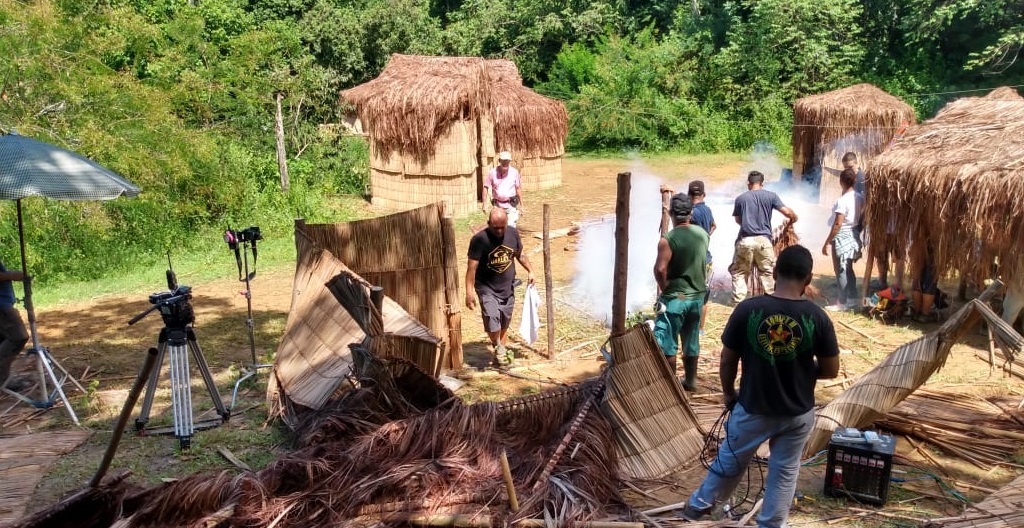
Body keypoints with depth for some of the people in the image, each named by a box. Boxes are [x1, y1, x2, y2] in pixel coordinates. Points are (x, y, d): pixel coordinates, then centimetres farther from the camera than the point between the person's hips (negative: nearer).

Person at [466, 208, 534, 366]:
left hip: (507, 288, 5)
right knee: (492, 323, -15)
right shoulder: (479, 239, -20)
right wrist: (469, 293, -24)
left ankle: (503, 348, 33)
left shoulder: (513, 233, -5)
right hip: (487, 289, -4)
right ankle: (498, 347, 9)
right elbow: (472, 267, -20)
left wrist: (530, 270, 11)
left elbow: (520, 254, 14)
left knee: (504, 322, 15)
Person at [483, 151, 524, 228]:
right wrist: (485, 204, -3)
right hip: (498, 205, 1)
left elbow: (518, 189, 4)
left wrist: (521, 205, 6)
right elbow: (485, 187, 1)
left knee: (511, 227, -11)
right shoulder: (493, 173, -5)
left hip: (511, 205, -1)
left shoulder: (514, 172, -4)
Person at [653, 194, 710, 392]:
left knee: (666, 343, 5)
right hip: (697, 296, 6)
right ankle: (690, 380, 28)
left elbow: (660, 269, -24)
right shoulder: (703, 234, 1)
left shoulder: (668, 239, -19)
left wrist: (665, 289, -9)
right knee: (691, 341, 17)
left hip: (675, 298, -6)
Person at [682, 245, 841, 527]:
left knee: (729, 461, 21)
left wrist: (728, 393, 9)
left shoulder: (747, 310, -16)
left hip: (753, 409, 0)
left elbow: (727, 361, -8)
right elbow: (831, 370, -5)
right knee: (785, 471, 20)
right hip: (798, 413, 0)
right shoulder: (817, 317, -14)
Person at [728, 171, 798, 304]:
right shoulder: (771, 196, 0)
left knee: (739, 272, 11)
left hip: (745, 240, 0)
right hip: (763, 240, 0)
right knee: (768, 272, 13)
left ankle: (738, 302, 9)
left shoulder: (740, 198, 1)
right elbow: (787, 212, -2)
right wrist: (794, 218, 20)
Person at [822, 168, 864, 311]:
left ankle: (843, 303, 7)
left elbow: (837, 224, -21)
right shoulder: (859, 197, 2)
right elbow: (861, 218, 9)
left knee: (840, 270, 1)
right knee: (848, 269, 17)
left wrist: (827, 242, -16)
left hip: (842, 236, -8)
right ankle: (852, 300, 22)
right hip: (852, 235, 8)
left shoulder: (842, 200, -21)